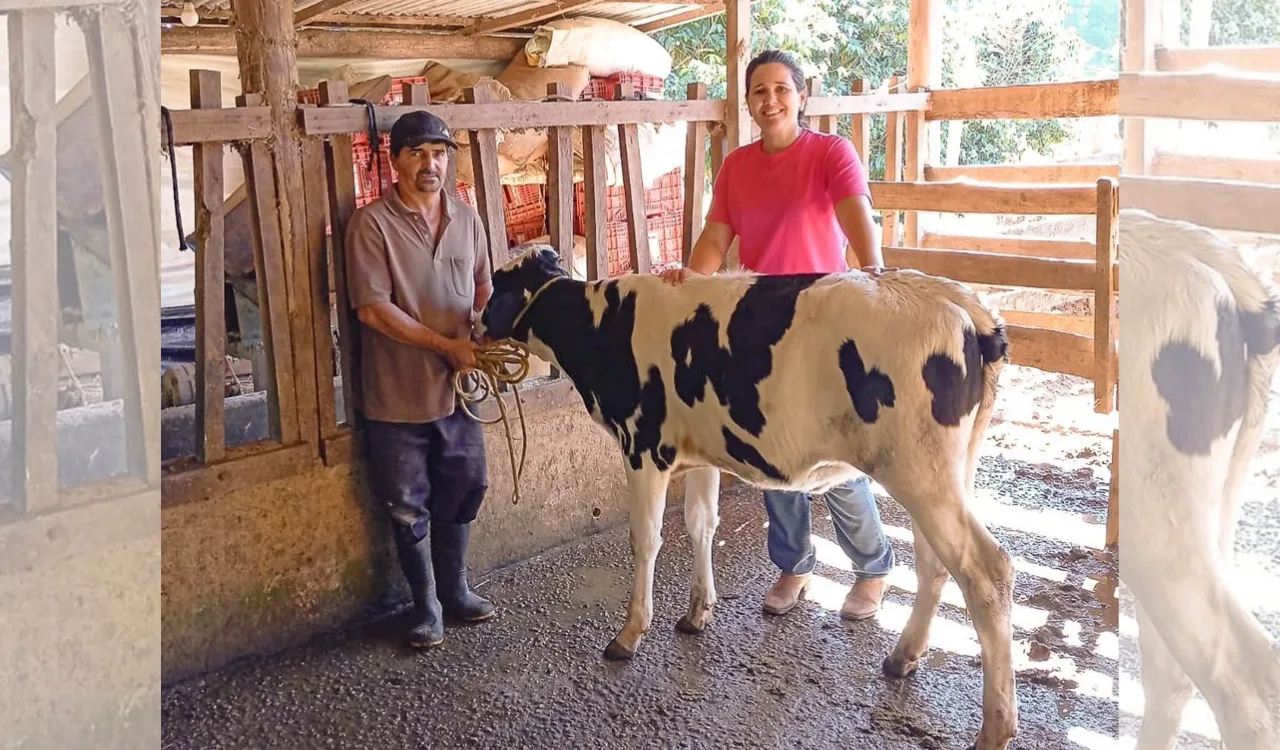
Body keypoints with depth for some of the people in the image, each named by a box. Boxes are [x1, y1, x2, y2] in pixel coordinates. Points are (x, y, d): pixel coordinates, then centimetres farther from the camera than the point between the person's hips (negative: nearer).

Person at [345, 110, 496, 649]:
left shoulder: (466, 220, 7)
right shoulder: (372, 224, -10)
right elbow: (372, 307, -16)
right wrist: (446, 345, -16)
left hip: (458, 387, 5)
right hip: (397, 395, -4)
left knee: (462, 493, 15)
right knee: (409, 507, 7)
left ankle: (454, 590, 34)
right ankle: (426, 606, 24)